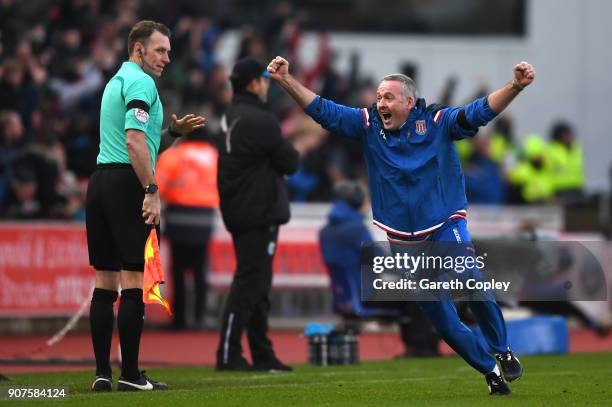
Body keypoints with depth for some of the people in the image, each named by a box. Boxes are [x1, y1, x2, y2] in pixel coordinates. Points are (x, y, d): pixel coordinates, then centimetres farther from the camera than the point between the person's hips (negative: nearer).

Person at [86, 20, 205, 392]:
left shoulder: (117, 81, 22)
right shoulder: (140, 82, -8)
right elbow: (134, 140, -20)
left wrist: (174, 132, 15)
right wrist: (151, 191, -22)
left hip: (101, 180, 10)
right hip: (126, 183, -10)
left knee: (105, 283, 7)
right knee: (133, 283, -8)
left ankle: (102, 373, 6)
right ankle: (130, 374, -9)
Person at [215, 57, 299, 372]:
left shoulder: (231, 117, 14)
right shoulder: (259, 120, -16)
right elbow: (290, 163, -12)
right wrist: (291, 153, 8)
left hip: (238, 213, 10)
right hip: (258, 214, -10)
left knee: (257, 285, 13)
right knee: (249, 282, -9)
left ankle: (263, 355, 17)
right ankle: (228, 355, -10)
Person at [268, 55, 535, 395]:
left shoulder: (436, 121, -5)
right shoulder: (369, 125, 1)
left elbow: (481, 111, -15)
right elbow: (322, 111, -3)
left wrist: (515, 86, -30)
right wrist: (285, 80, -14)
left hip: (445, 225, -3)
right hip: (403, 240, 3)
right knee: (443, 322, 3)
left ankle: (502, 352, -11)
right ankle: (492, 373, 18)